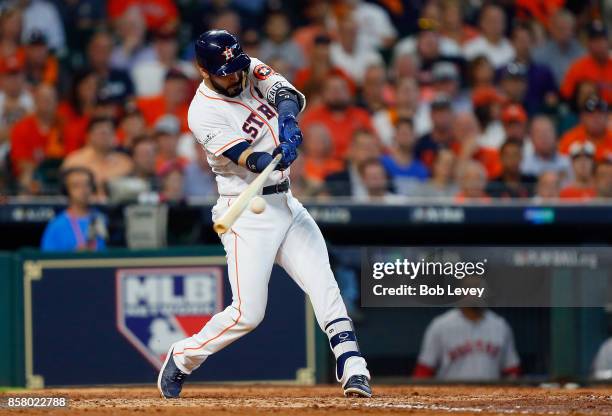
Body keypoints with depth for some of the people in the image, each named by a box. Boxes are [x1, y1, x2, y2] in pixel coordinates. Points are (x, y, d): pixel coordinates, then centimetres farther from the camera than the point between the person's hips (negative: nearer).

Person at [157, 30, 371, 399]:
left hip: (286, 203, 6)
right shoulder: (204, 113, -17)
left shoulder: (252, 71, 2)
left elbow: (289, 95, -15)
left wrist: (288, 116, -37)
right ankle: (182, 360, 13)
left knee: (324, 285, -6)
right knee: (248, 312, -8)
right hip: (248, 213, -6)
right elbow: (253, 161, -27)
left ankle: (353, 371, -11)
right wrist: (280, 155, -48)